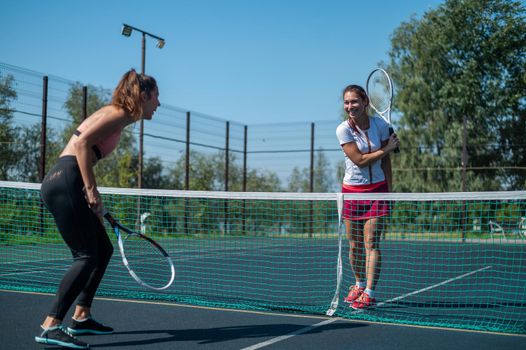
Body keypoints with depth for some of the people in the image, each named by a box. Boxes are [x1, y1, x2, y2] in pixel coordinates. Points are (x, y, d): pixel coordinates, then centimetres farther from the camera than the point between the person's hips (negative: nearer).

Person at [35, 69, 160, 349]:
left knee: (103, 250, 15)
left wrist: (95, 207, 20)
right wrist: (92, 189, -20)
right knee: (86, 257, -10)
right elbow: (81, 143, -20)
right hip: (64, 182, -10)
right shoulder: (118, 114, -7)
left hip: (65, 185, 10)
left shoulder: (118, 117, 21)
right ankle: (51, 327, -11)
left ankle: (81, 317, 21)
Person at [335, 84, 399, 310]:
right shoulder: (343, 130, -9)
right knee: (355, 245, 7)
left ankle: (369, 293, -7)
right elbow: (360, 160, -15)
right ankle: (359, 284, 28)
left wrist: (389, 189, 2)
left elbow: (385, 161, 5)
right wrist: (388, 148, -10)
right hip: (352, 190, 0)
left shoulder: (380, 124, -2)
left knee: (372, 243, -8)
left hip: (377, 189, 0)